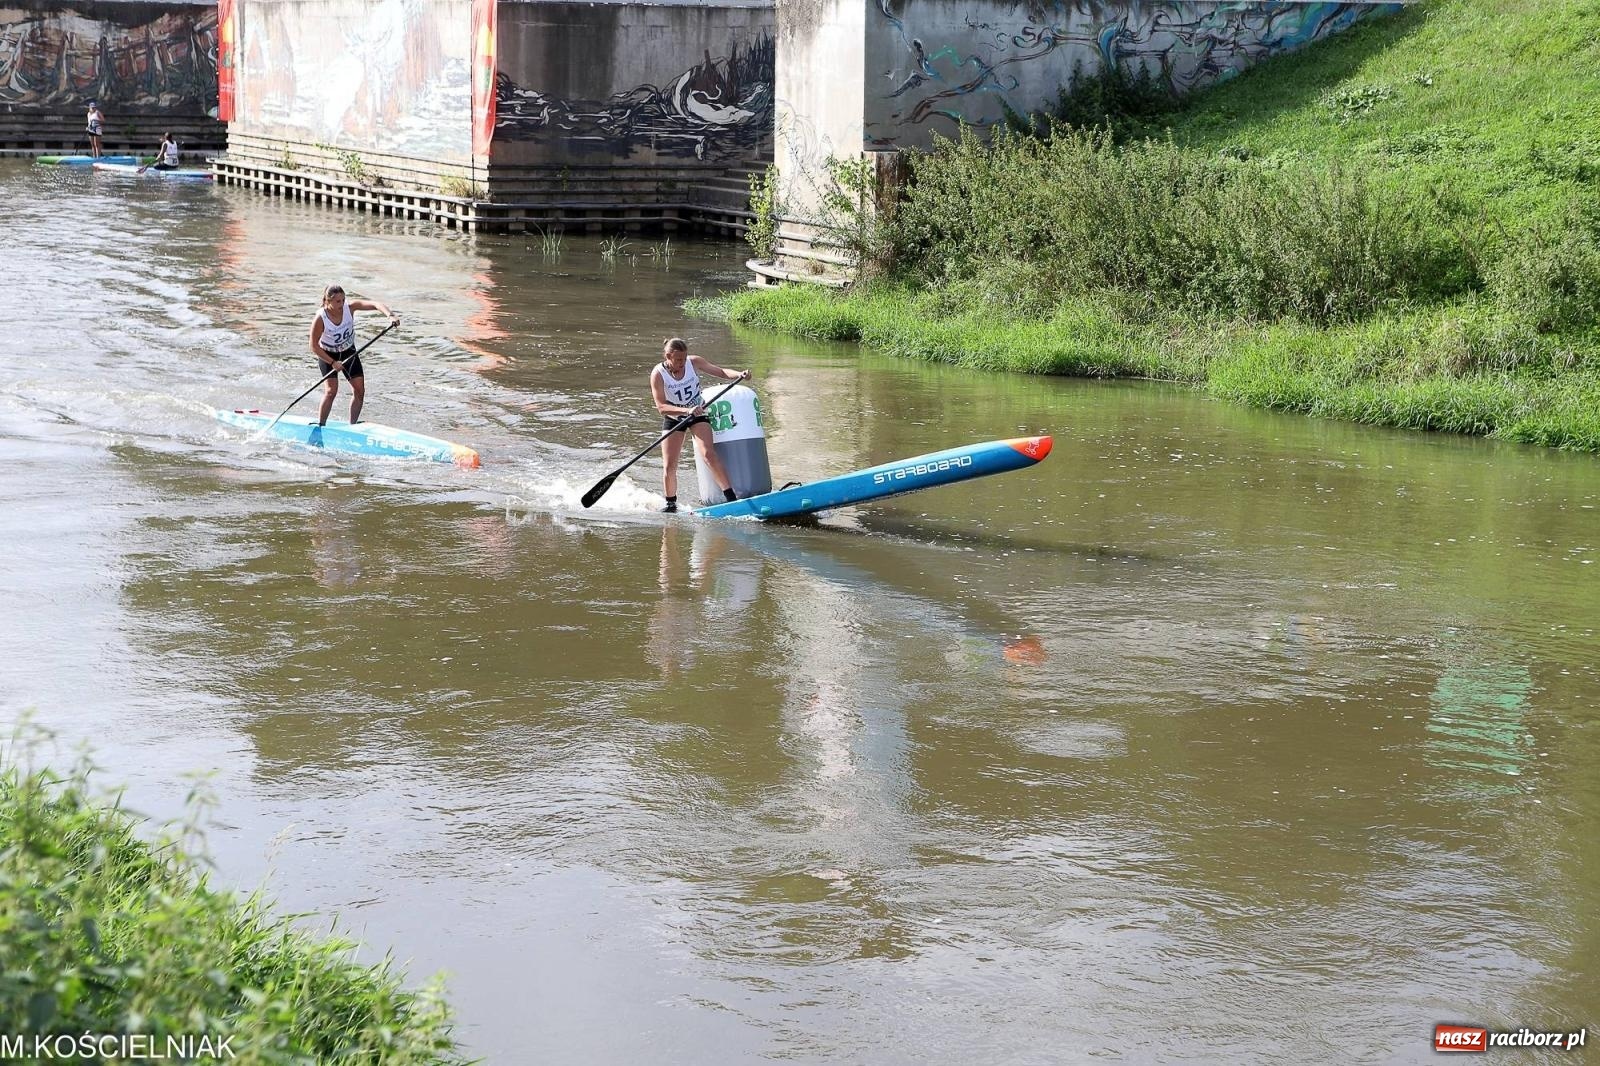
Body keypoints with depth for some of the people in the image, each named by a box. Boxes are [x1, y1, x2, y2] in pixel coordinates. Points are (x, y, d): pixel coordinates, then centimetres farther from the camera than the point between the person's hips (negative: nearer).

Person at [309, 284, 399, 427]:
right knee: (332, 389, -17)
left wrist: (390, 315, -51)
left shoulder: (349, 307, -22)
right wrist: (333, 363, -22)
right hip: (327, 354, -4)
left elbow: (375, 304, -33)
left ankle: (353, 425, 11)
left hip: (348, 351, 4)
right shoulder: (320, 319, -28)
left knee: (359, 389, -1)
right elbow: (314, 347, -19)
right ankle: (320, 425, -5)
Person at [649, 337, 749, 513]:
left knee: (707, 454, -21)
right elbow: (661, 406, -27)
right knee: (670, 466, -4)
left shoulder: (693, 362, -16)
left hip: (698, 414, 0)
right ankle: (671, 503, 19)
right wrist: (687, 410, -40)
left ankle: (731, 496, -22)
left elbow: (721, 372, -10)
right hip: (673, 418, 0)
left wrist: (740, 375, -30)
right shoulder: (658, 374, -21)